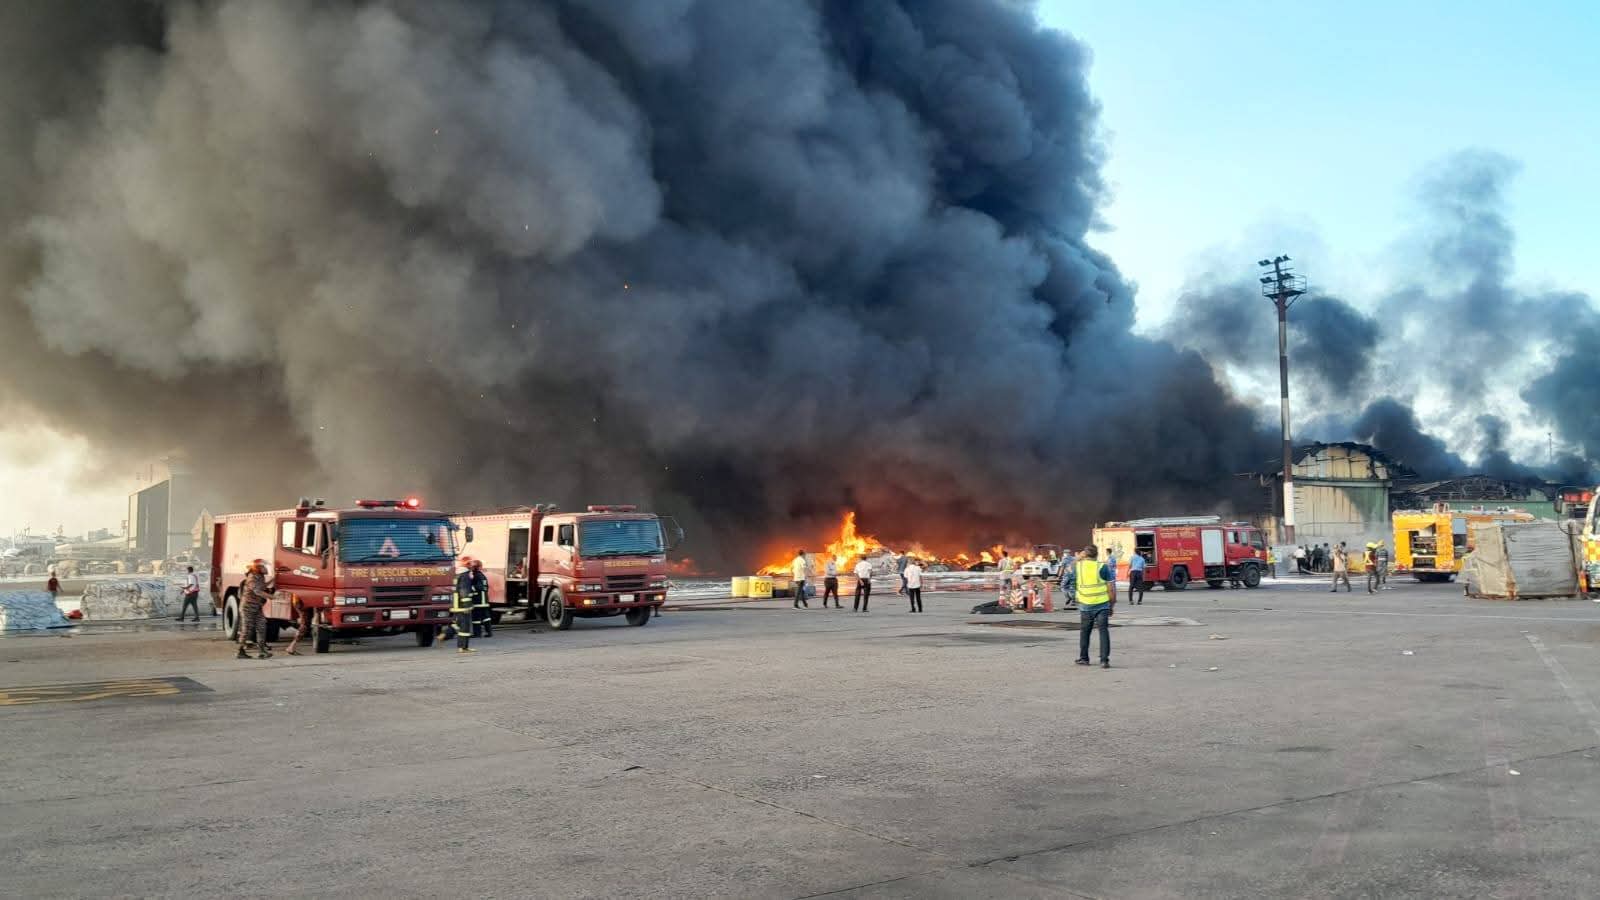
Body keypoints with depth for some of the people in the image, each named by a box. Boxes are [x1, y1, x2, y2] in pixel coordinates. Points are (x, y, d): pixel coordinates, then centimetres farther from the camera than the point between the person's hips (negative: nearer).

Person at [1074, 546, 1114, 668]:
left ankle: (1083, 658, 25)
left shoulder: (1078, 566, -2)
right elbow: (1111, 589, -6)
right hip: (1102, 605, -2)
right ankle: (1104, 660, -7)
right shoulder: (1102, 567, -6)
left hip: (1085, 605, 2)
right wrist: (1112, 605, 4)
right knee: (1103, 631, 0)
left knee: (1084, 631, 17)